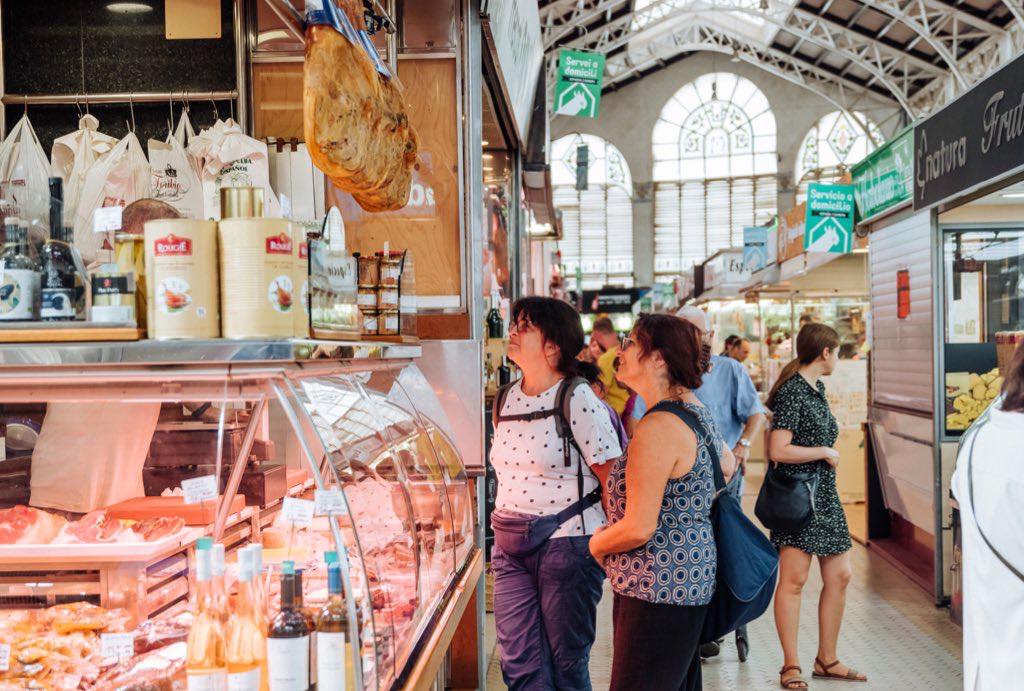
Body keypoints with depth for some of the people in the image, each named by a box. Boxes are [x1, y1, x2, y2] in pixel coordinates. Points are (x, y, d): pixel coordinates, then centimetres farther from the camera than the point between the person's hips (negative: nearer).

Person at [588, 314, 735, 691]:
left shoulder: (657, 427, -23)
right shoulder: (695, 410, 8)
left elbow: (638, 529, -24)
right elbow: (727, 466, 26)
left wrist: (596, 544, -5)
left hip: (658, 588, -11)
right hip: (689, 579, 11)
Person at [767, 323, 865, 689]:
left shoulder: (817, 390, 14)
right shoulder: (792, 391, -14)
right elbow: (778, 450, -21)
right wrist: (824, 452, -11)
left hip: (824, 495, 9)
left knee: (839, 576, 9)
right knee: (794, 579, -4)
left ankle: (827, 659, 21)